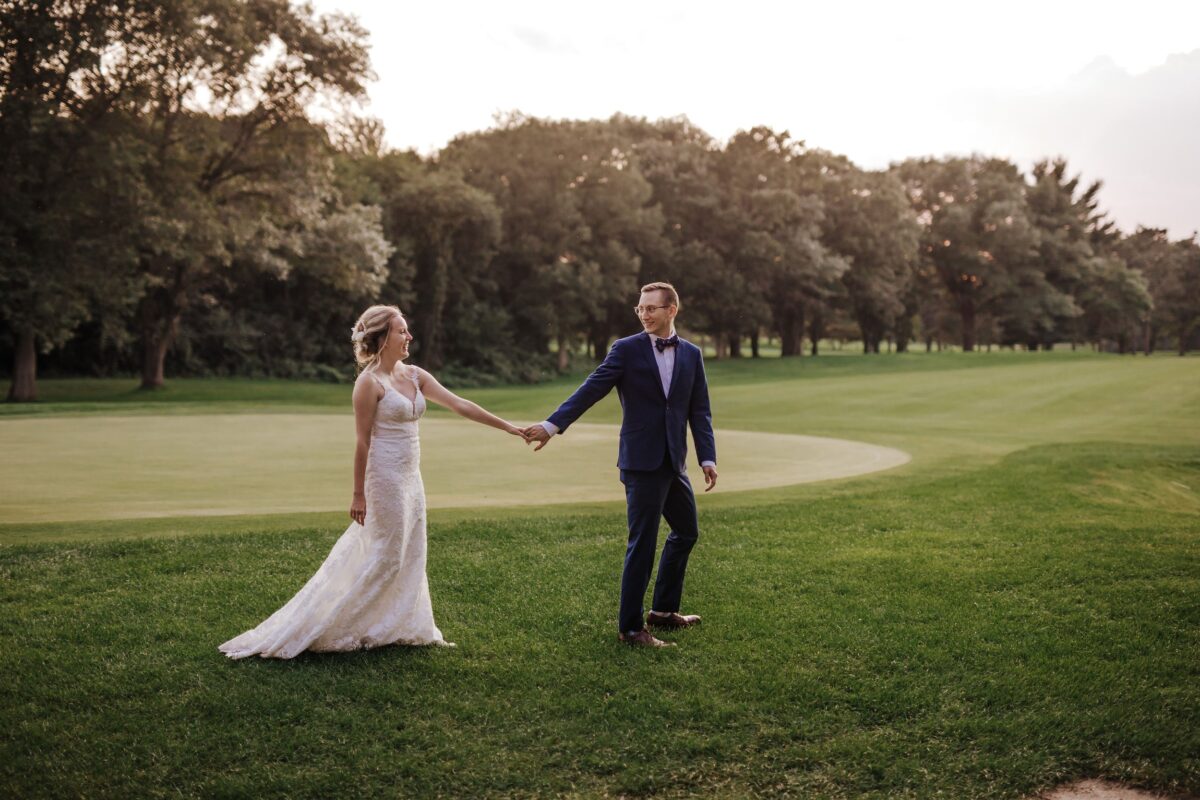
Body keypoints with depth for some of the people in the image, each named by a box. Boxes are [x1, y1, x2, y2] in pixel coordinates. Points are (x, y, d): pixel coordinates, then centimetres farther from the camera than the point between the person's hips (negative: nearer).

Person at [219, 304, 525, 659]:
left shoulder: (414, 375, 7)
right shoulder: (370, 383, -14)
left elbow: (460, 405, 4)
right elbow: (363, 441, -13)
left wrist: (507, 426, -1)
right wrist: (358, 494, -12)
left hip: (410, 477, 8)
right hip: (385, 477, -8)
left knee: (410, 556, 12)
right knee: (385, 557, -2)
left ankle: (404, 627, 23)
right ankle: (333, 627, 10)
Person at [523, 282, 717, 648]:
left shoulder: (691, 354, 9)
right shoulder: (626, 349, -4)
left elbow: (699, 411, 7)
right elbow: (590, 390, -11)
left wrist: (707, 457, -3)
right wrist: (552, 424, -22)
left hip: (674, 463, 6)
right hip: (642, 462, -6)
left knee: (686, 532, 18)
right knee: (642, 544, -4)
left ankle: (663, 610, 34)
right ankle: (630, 627, 7)